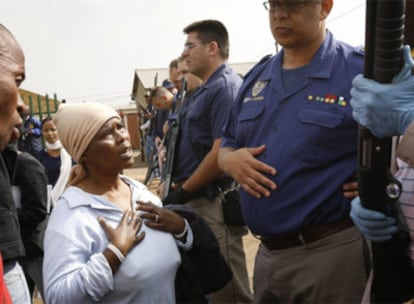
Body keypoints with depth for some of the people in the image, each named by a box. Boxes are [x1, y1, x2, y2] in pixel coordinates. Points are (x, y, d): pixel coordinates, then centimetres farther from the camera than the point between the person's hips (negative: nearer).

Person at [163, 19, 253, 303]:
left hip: (215, 202, -10)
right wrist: (180, 186, 10)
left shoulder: (225, 87, -14)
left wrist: (183, 192, -13)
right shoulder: (206, 89, 16)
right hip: (197, 199, 10)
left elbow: (222, 152, -23)